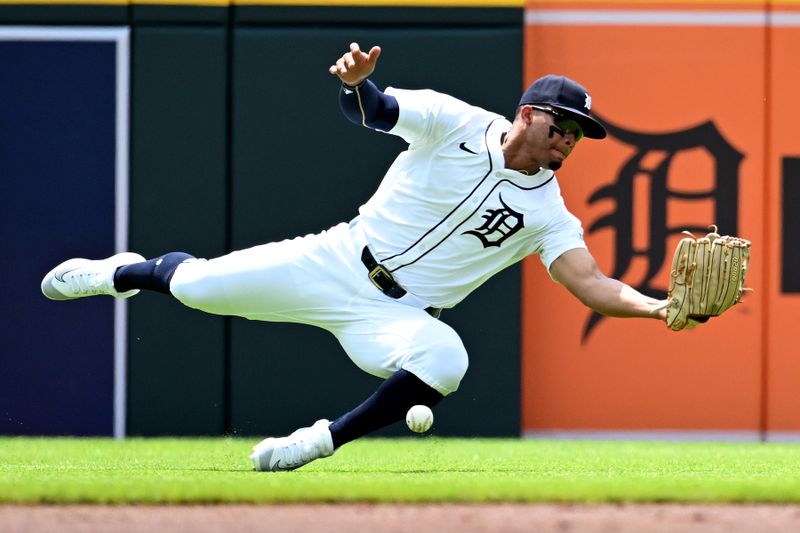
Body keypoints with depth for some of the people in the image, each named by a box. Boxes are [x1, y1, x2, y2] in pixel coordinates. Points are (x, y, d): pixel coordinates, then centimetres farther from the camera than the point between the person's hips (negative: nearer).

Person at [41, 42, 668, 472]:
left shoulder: (547, 212, -5)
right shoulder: (457, 123, -7)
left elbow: (592, 284, -14)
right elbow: (373, 109, -16)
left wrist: (658, 306, -33)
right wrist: (355, 80, -41)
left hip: (398, 315, 0)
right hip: (337, 263, 0)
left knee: (446, 359, -35)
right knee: (193, 284, -3)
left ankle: (325, 440, -19)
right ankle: (122, 272, 36)